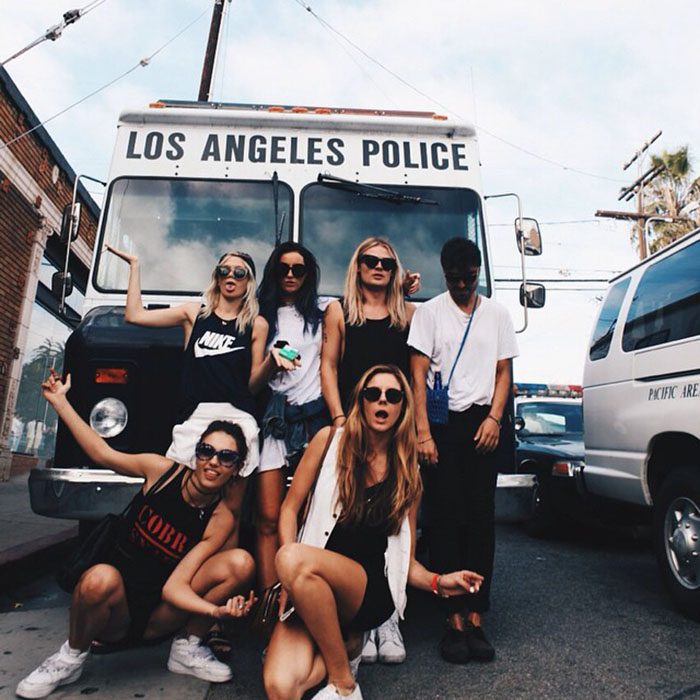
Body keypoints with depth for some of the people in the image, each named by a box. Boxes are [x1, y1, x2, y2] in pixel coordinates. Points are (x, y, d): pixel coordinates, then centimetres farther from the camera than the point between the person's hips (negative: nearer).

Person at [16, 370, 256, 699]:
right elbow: (101, 453, 0)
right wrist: (58, 400, 1)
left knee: (241, 562, -22)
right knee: (101, 577, -38)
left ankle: (187, 649, -1)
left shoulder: (220, 520, -12)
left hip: (155, 620, 0)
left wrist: (216, 610, -36)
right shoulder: (162, 469, -11)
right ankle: (72, 656, -5)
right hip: (112, 612, 0)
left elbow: (174, 587, -17)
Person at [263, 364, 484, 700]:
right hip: (310, 595, 0)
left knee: (294, 559, -33)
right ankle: (348, 644, 3)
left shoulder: (408, 472, 8)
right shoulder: (331, 440, 3)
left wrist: (437, 582, -8)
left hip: (372, 592, 0)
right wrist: (291, 577, -9)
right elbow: (289, 509, 4)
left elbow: (405, 559, 12)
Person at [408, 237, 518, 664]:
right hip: (441, 421, -2)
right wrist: (423, 433, -9)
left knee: (481, 519, 3)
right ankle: (455, 620, 9)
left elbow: (503, 372, 12)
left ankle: (475, 618, 12)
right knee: (445, 519, -1)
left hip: (481, 423, 2)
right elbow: (418, 375, -1)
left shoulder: (497, 314, 13)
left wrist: (493, 418, -4)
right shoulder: (430, 312, 4)